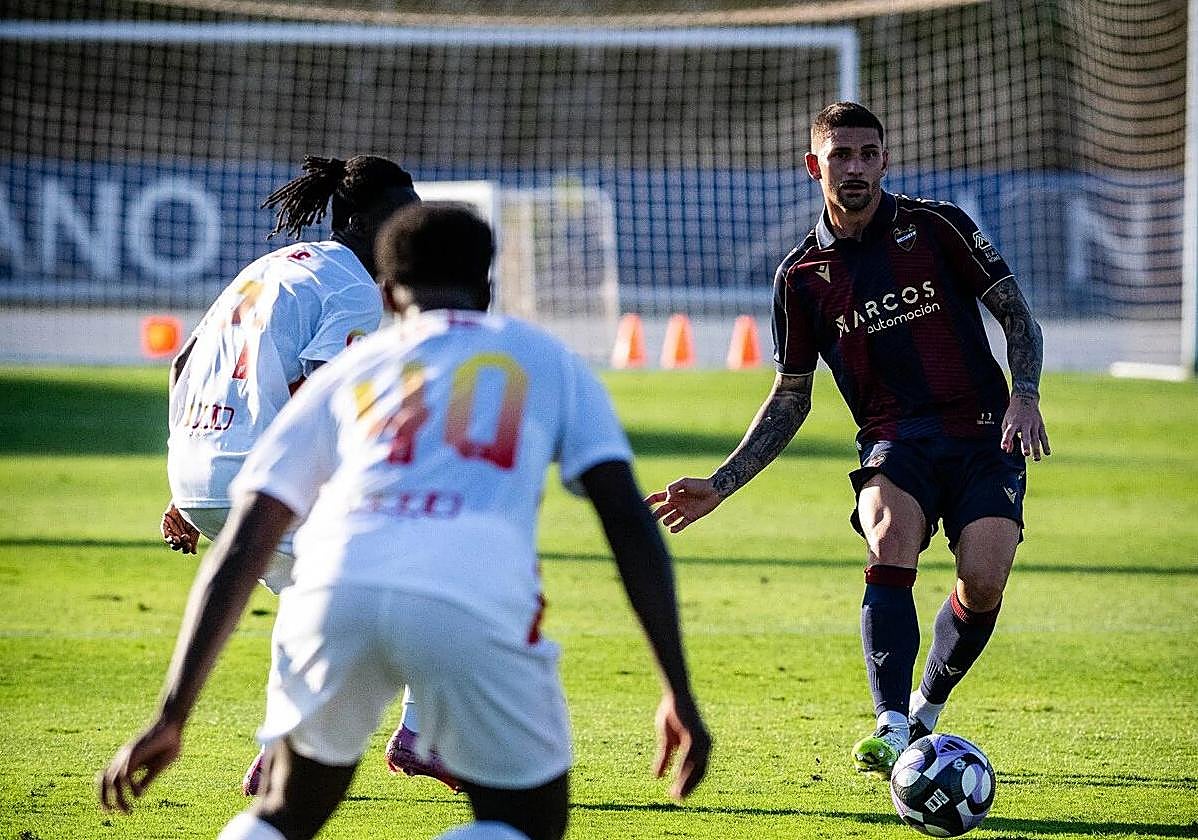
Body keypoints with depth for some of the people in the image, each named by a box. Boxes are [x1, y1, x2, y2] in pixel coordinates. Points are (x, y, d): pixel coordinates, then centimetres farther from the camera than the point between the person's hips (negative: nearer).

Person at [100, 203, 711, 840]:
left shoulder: (343, 374, 30)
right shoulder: (544, 359, 29)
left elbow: (237, 554, 22)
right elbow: (629, 522, 15)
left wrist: (171, 718, 21)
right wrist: (678, 693, 12)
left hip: (337, 585, 2)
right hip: (480, 595, -2)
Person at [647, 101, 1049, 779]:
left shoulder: (938, 227, 2)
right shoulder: (802, 276, 6)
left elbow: (1019, 316, 6)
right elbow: (791, 399, 15)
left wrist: (1024, 395, -13)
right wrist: (720, 485, 7)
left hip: (984, 436, -1)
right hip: (895, 443, 1)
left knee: (983, 585, -19)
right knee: (890, 547, -30)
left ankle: (926, 711, 10)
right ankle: (893, 732, -36)